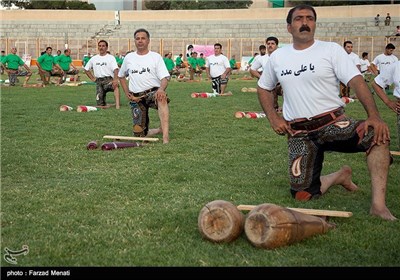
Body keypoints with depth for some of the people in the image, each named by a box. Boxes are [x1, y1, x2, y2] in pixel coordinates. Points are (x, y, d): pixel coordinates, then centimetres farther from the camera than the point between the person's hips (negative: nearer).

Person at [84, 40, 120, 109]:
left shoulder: (111, 57, 1)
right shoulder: (94, 58, 14)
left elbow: (115, 69, -14)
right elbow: (86, 69, 24)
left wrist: (115, 79, -34)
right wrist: (92, 78, 10)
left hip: (108, 80, -4)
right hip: (98, 81, 4)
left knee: (115, 86, -42)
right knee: (100, 105, -4)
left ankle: (117, 105, -49)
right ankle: (107, 105, 27)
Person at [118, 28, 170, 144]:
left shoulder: (156, 56, 3)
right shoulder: (129, 57, 12)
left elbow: (164, 78, -7)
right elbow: (121, 76, 27)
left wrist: (161, 89, -30)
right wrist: (127, 93, 12)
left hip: (153, 92, -4)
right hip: (135, 98, 4)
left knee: (162, 98, -42)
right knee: (139, 133, -2)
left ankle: (165, 135, -47)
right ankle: (160, 130, 27)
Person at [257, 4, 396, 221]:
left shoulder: (331, 50, -2)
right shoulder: (277, 57, 9)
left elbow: (357, 81, -13)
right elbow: (263, 88, 23)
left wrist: (374, 116, -29)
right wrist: (273, 117, 6)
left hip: (334, 124, -3)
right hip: (299, 135, 3)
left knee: (376, 134, -33)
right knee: (302, 194, -5)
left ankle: (378, 205, -31)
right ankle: (339, 176, 25)